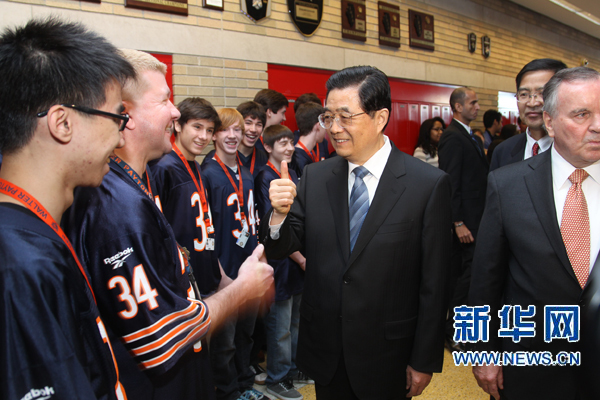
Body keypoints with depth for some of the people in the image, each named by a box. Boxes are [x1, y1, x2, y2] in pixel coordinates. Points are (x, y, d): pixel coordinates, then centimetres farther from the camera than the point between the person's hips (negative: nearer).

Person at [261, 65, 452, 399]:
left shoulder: (429, 184, -14)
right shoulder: (316, 177, -2)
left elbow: (434, 283, -10)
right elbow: (280, 249, 0)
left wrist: (425, 361, -5)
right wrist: (280, 213, -21)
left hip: (386, 357, -3)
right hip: (324, 350, 4)